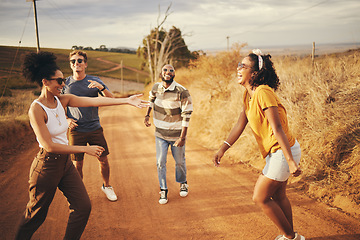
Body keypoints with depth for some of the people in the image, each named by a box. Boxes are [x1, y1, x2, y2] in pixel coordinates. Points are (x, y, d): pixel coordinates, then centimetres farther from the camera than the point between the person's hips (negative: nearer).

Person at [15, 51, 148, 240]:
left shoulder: (63, 100, 0)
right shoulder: (36, 109, -20)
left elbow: (95, 101, -6)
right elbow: (49, 146, -24)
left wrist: (127, 100, -11)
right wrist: (86, 149, -21)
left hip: (65, 163, 7)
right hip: (47, 165, -7)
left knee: (83, 206, 6)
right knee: (36, 215, 12)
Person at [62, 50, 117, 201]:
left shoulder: (95, 81, 1)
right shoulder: (65, 84, 1)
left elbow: (112, 100, -3)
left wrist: (101, 87, -21)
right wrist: (66, 119, -5)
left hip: (95, 128, 1)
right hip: (76, 131, -1)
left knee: (103, 160, 7)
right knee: (77, 164, 3)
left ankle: (106, 186, 30)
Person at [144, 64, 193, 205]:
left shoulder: (182, 92, -18)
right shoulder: (156, 87, -3)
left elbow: (186, 115, -16)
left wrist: (182, 137, -18)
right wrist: (147, 115, 16)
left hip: (176, 134, -3)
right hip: (160, 134, 3)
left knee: (180, 161, 12)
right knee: (160, 163, 2)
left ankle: (183, 183, 40)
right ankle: (163, 190, 19)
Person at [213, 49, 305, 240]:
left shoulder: (263, 92, -22)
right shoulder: (248, 95, 7)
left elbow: (277, 129, -26)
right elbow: (240, 125, 7)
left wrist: (290, 161, -26)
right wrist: (223, 149, -2)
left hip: (284, 152, -9)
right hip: (276, 153, 10)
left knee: (260, 198, 0)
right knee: (278, 195, 22)